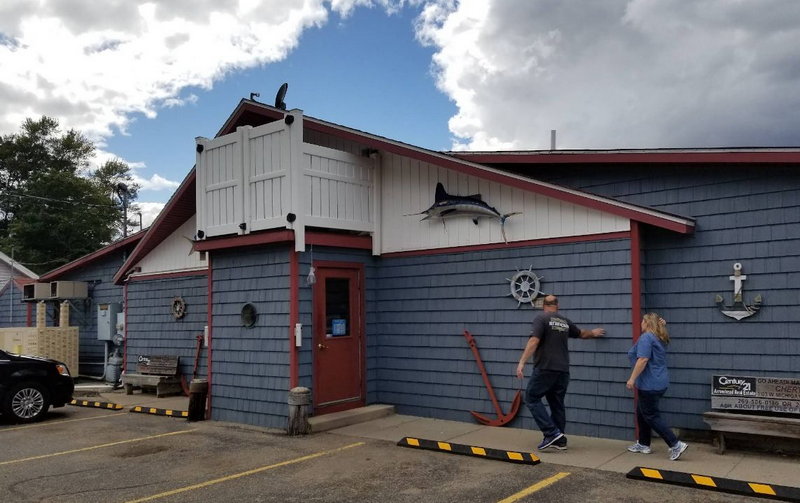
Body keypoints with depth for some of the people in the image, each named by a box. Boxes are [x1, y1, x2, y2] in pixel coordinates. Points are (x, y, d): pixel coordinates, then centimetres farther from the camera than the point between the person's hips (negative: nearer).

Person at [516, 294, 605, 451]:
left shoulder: (541, 318, -5)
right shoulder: (565, 321, 14)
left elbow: (534, 341, -18)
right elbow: (582, 333, 31)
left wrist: (522, 362, -20)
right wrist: (593, 333, 53)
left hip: (546, 369, -6)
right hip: (563, 370, 7)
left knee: (532, 397, 1)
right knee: (557, 404, 14)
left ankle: (552, 433, -8)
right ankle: (559, 440, 18)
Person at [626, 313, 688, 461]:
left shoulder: (646, 337, -16)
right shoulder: (659, 338, 13)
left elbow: (643, 359, -25)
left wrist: (632, 379, -23)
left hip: (650, 384, -10)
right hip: (659, 382, 10)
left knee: (651, 416, -3)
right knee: (641, 412, 18)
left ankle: (676, 445, -4)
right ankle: (643, 444, 23)